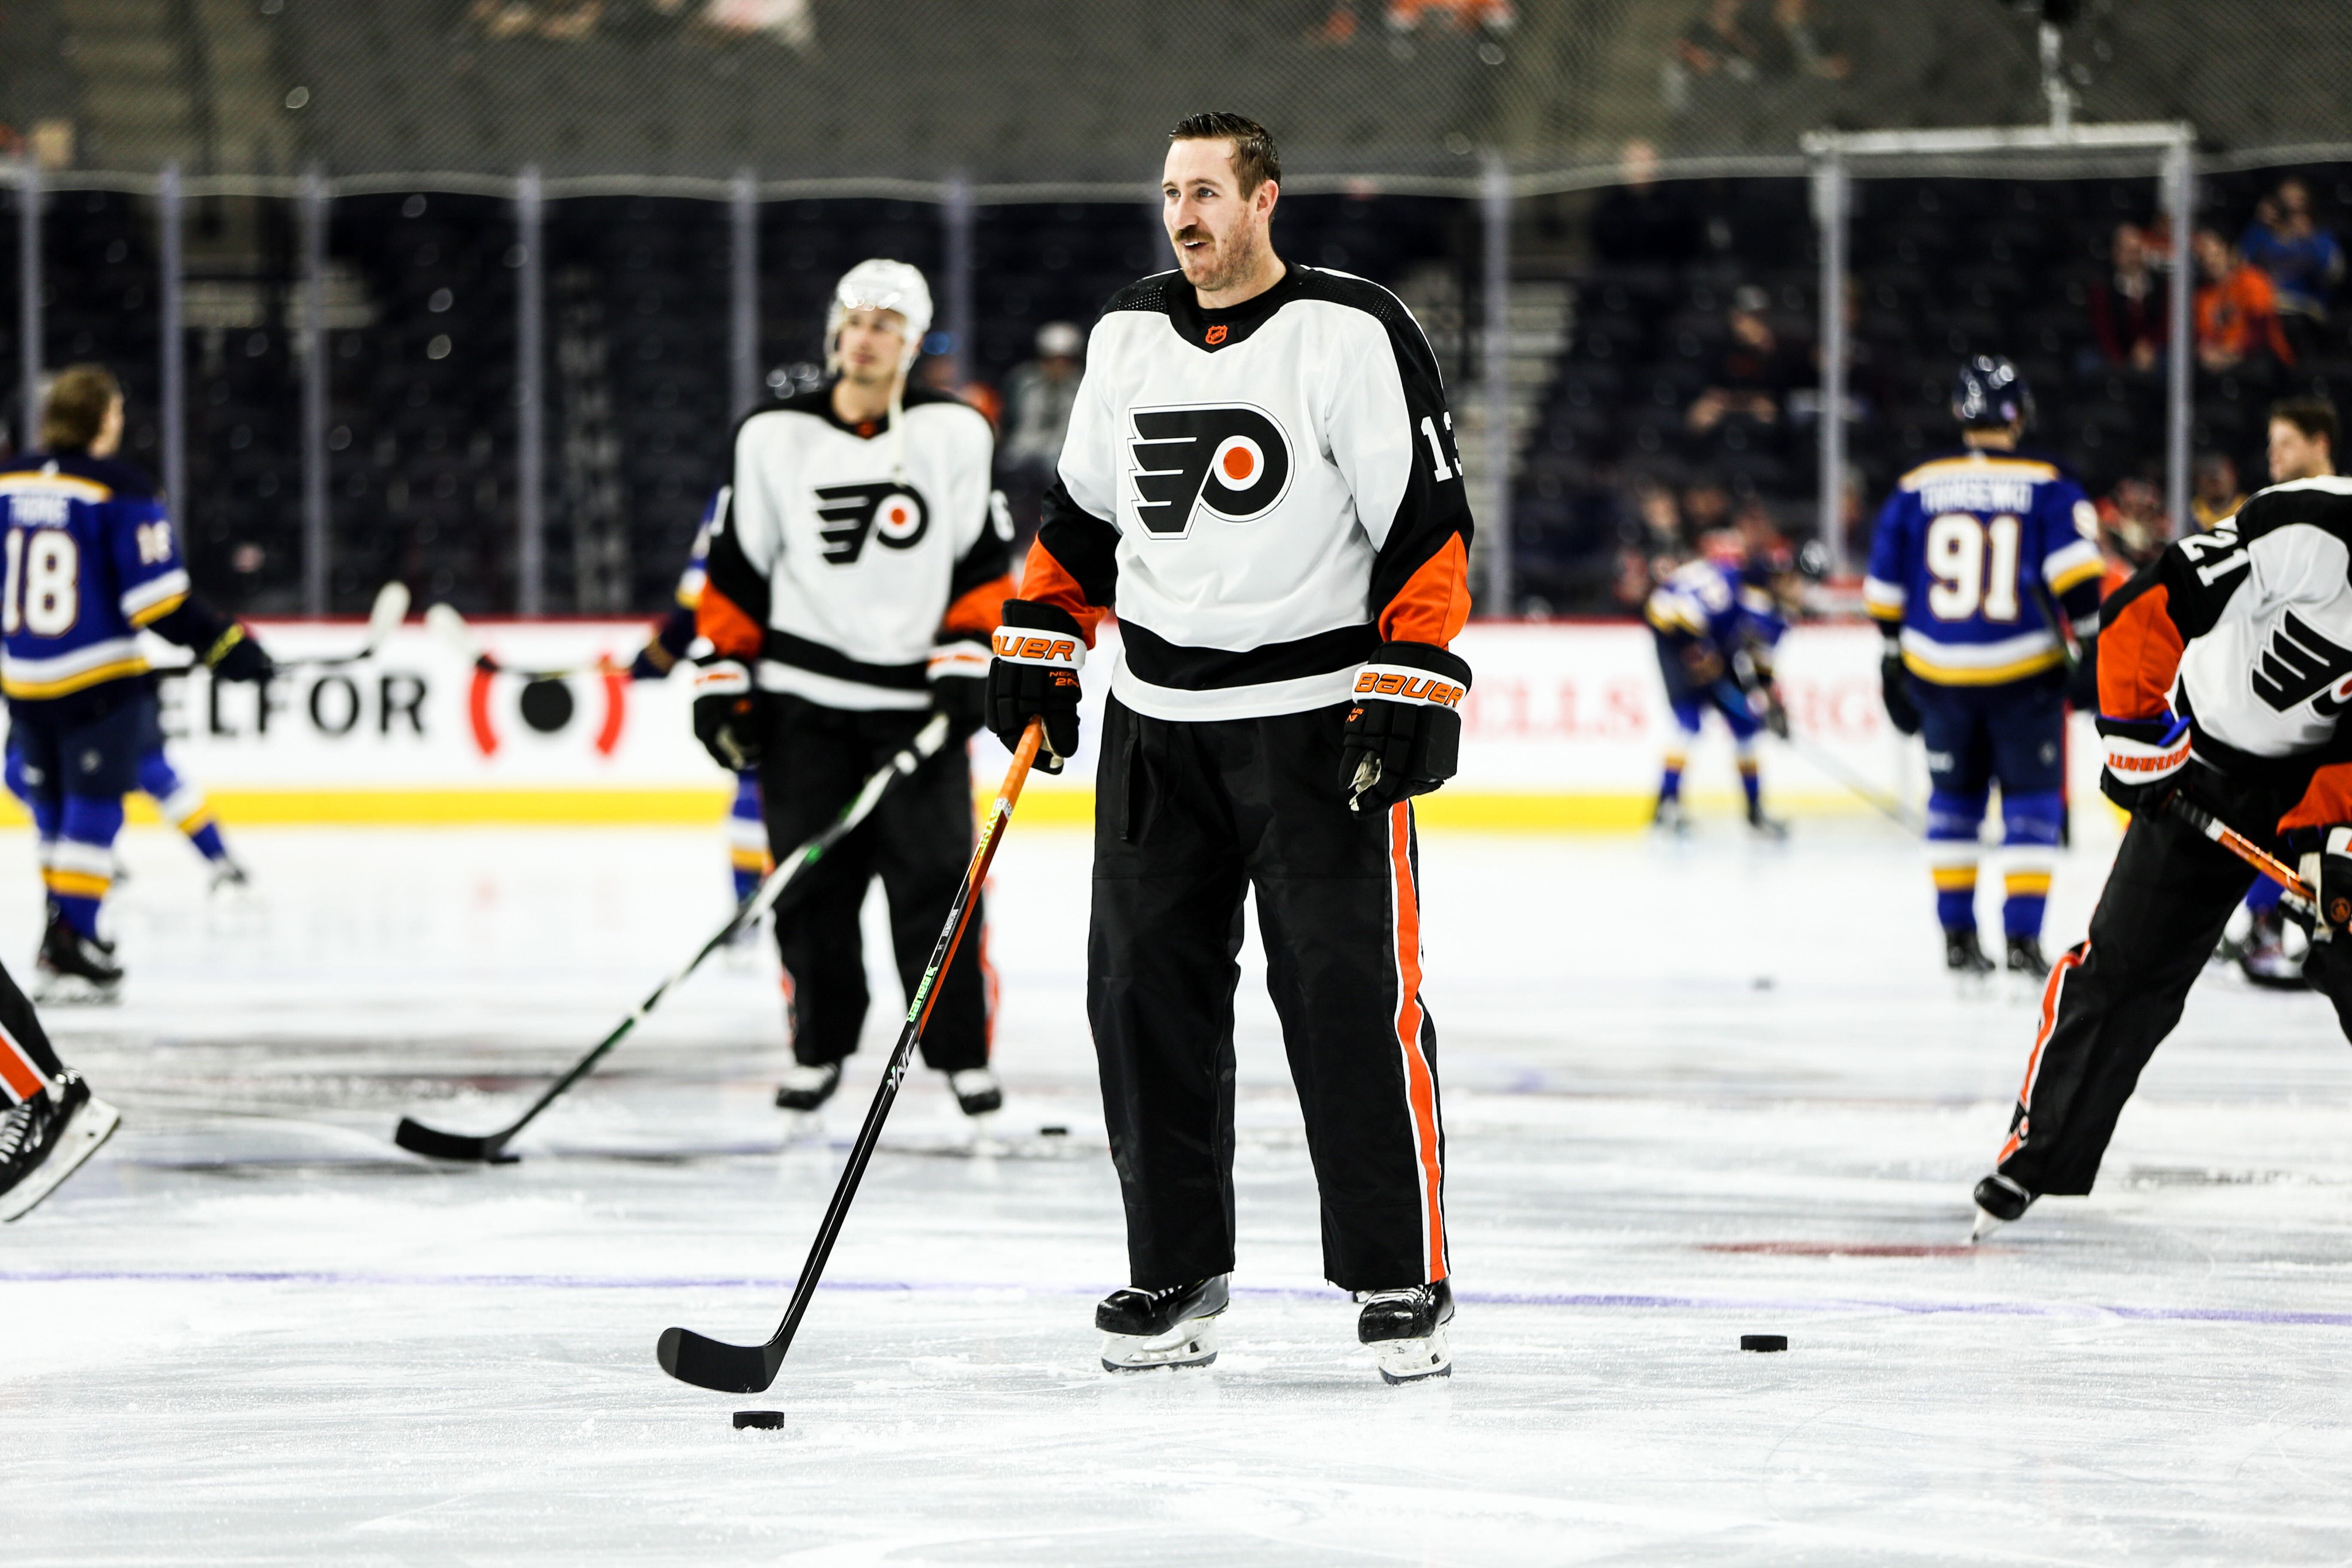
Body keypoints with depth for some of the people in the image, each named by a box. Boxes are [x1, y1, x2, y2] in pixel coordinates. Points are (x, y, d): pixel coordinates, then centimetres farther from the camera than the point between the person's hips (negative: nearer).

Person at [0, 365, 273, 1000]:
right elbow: (155, 596, -16)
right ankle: (71, 946, -8)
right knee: (96, 805, -1)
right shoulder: (119, 490, -12)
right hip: (99, 679, -6)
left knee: (54, 803, 18)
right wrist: (221, 643, -8)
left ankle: (63, 930, 25)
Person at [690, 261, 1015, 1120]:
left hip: (917, 696, -1)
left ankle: (963, 1052, 3)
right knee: (812, 882, 1)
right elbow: (737, 569, 7)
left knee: (937, 875, -6)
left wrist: (969, 665, -5)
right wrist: (722, 681, 3)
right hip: (804, 697, 1)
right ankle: (819, 1048, 15)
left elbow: (982, 565, 4)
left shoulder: (955, 435, 2)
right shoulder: (775, 438, 2)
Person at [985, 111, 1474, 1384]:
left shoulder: (1354, 335, -9)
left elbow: (1425, 522, -11)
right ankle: (1174, 1274, 13)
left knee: (1353, 996, -8)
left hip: (1319, 722, -6)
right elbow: (1081, 513, 21)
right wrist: (1035, 651, 14)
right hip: (1157, 726, 6)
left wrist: (1416, 691, -18)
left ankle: (1402, 1279, -1)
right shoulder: (1129, 336, 10)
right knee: (1144, 992, 3)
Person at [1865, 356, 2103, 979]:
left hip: (1938, 671, 3)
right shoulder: (2046, 487, -3)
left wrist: (1894, 658, 22)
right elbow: (2077, 573, -15)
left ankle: (1957, 935, 17)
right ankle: (2022, 937, -2)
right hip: (2023, 671, -3)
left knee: (1953, 799, 16)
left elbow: (1885, 589, 10)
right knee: (2032, 803, 6)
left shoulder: (1916, 489, 5)